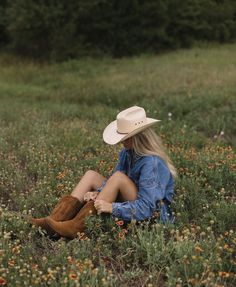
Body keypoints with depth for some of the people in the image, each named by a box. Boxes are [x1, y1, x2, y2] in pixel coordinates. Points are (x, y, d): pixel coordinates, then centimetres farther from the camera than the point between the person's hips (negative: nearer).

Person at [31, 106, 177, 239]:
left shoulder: (152, 163, -24)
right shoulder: (127, 152, 0)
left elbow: (146, 207, -28)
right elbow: (112, 185, 1)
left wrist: (112, 207, -35)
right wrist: (98, 193, -19)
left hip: (152, 215, -8)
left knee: (118, 177, -29)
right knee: (91, 175, 0)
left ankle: (76, 227, -31)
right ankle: (56, 218, -16)